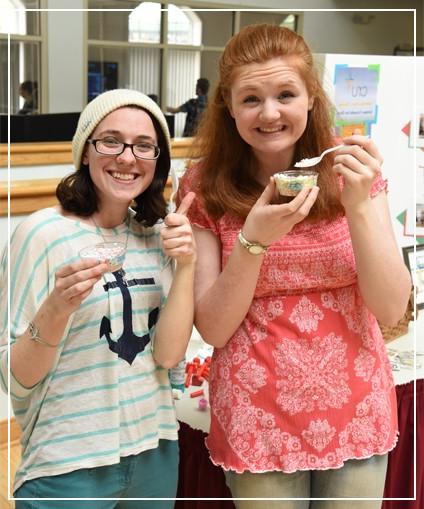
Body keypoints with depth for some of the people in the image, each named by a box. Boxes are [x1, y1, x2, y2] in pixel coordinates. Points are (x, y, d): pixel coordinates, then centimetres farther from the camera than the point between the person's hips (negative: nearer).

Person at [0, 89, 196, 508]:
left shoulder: (158, 235, 1)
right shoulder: (43, 233, -14)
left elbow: (168, 353, -7)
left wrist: (186, 263, -17)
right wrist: (57, 308, -29)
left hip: (156, 453, 5)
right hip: (67, 468, -5)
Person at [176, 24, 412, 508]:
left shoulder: (348, 171, -4)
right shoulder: (204, 186, -9)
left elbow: (392, 309, -8)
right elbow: (213, 329, -10)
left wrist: (359, 206, -21)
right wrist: (255, 239, -25)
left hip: (357, 411, 2)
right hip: (258, 420, -1)